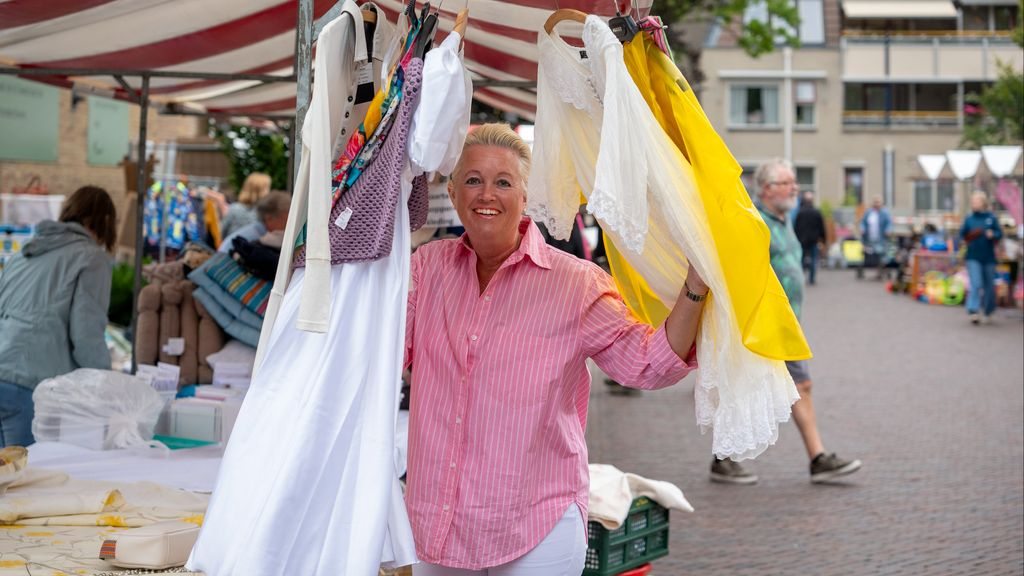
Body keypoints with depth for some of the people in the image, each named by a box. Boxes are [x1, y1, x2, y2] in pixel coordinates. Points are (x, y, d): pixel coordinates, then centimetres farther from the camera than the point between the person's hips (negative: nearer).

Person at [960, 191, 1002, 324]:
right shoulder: (969, 218, 4)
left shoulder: (992, 218, 1)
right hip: (973, 257, -1)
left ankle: (988, 312, 26)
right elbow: (963, 235, 5)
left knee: (989, 286, 9)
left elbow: (999, 234, 0)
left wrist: (993, 235, -21)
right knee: (976, 284, -13)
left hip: (989, 257, 1)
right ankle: (973, 311, -18)